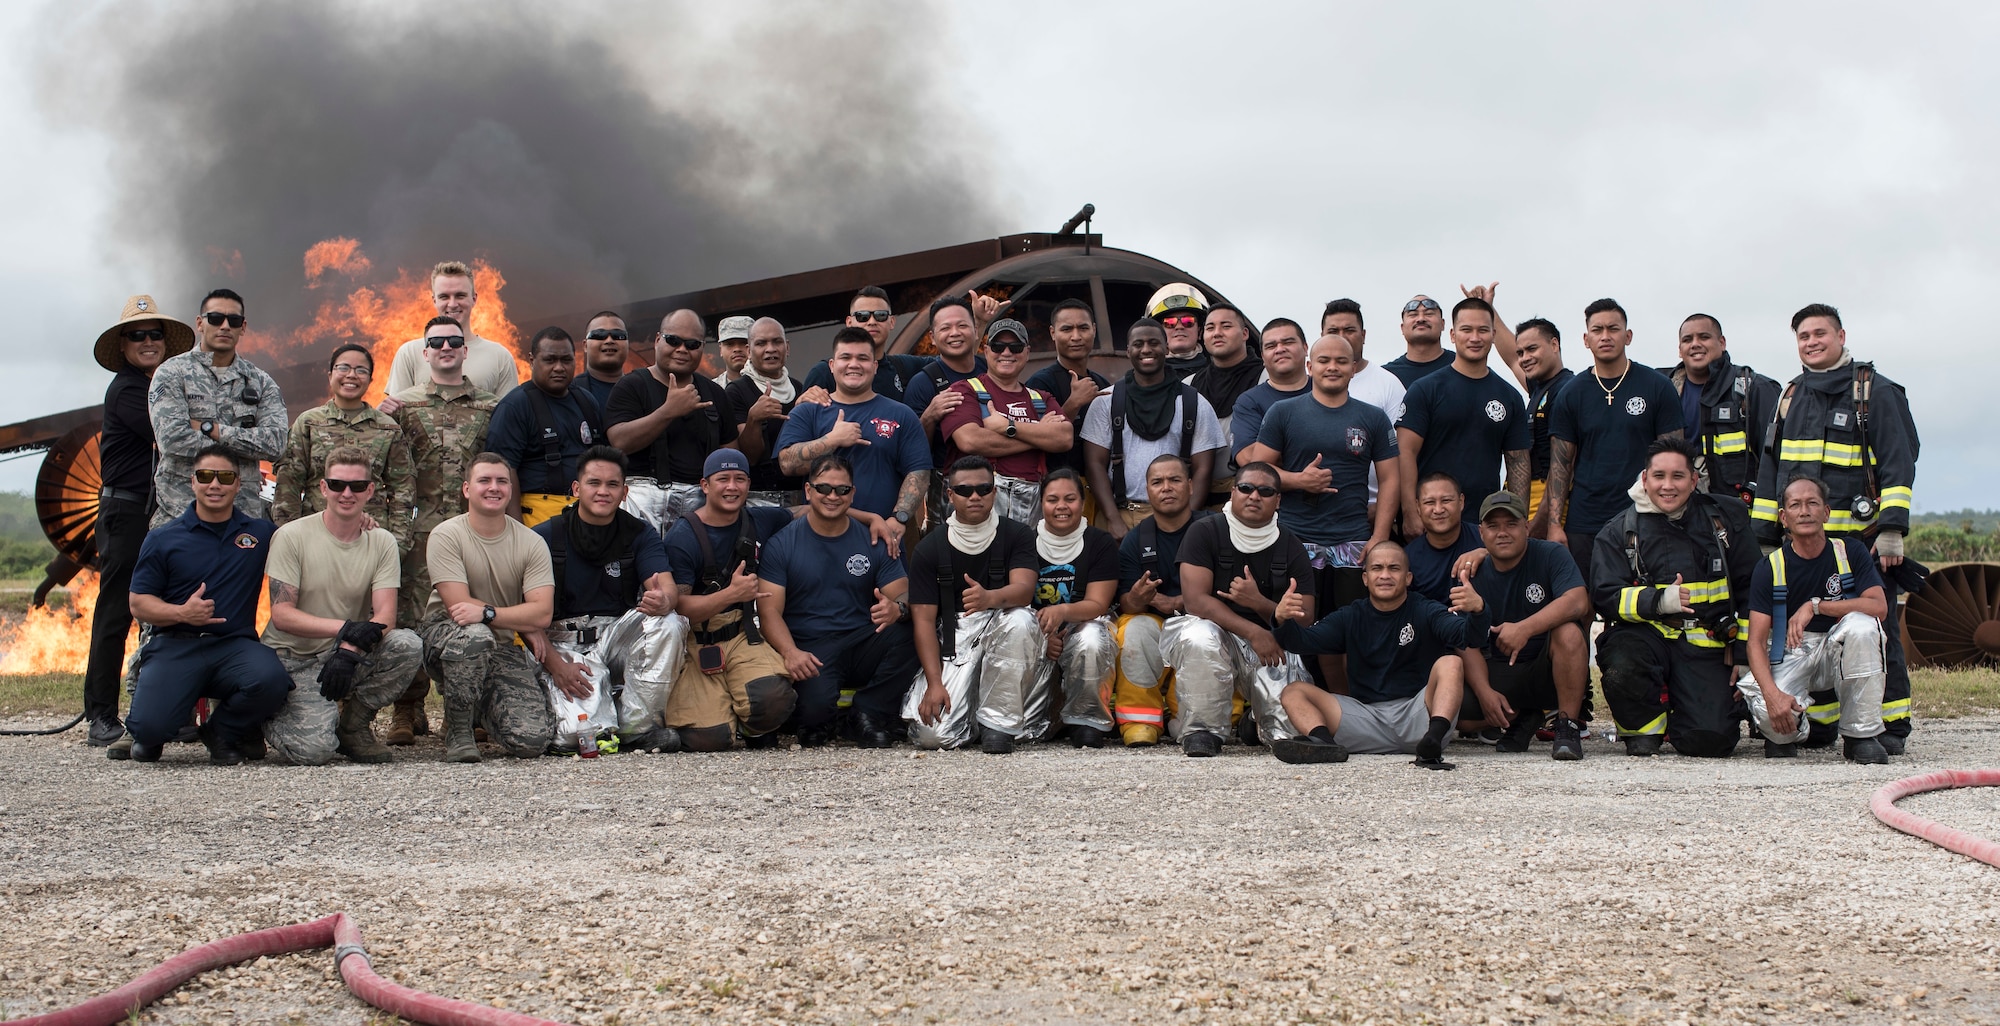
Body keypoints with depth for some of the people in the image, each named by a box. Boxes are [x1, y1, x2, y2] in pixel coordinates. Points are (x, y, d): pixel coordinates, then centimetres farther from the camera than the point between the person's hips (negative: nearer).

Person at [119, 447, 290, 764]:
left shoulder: (260, 533, 13)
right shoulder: (163, 539, 8)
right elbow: (139, 604, 7)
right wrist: (182, 612, -14)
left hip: (236, 645, 1)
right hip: (176, 646, -1)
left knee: (271, 679, -34)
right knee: (150, 725, -27)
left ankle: (222, 732, 1)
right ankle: (149, 735, 17)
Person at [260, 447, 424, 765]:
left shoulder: (382, 542, 0)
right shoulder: (291, 536, -9)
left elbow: (385, 617, -10)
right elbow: (281, 616, -15)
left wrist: (349, 650, -29)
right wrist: (347, 628, -27)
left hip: (352, 655, 3)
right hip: (294, 659, -3)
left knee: (408, 645, -27)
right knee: (315, 750, -25)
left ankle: (352, 723, -4)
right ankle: (271, 716, 11)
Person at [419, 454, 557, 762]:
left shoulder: (531, 543, -1)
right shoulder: (447, 536, -7)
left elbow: (542, 613, -12)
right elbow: (458, 606, -15)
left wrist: (486, 613, -26)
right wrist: (520, 620, -13)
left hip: (504, 648, 3)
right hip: (445, 636, -2)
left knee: (532, 741, -18)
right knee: (474, 636, -41)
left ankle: (483, 710, 21)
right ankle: (457, 730, -14)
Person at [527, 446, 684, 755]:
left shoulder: (640, 535, 6)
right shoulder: (545, 537, 0)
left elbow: (666, 586, -11)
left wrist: (663, 600, -38)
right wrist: (556, 664, -18)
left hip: (619, 634, 3)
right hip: (564, 645, -3)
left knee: (668, 624, -30)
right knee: (576, 732, -28)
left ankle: (637, 727, -18)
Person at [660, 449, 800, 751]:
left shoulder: (761, 521, 9)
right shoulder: (682, 536, -6)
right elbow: (676, 607, -12)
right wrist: (732, 594, -24)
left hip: (744, 637, 3)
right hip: (695, 644, -3)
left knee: (774, 698, -32)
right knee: (710, 739, -24)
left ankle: (752, 728, 6)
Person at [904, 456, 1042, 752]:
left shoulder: (1016, 535, 0)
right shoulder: (929, 548, 2)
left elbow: (1024, 588, -17)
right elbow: (924, 618, -3)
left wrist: (991, 598, -42)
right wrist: (934, 683, -15)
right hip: (953, 641, 0)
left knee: (1019, 620, -36)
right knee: (933, 734, -22)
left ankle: (998, 722, -18)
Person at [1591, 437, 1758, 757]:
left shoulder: (1726, 517, 7)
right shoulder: (1619, 532, 4)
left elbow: (1749, 590, 13)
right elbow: (1607, 596, -5)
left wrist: (1744, 657, 10)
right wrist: (1660, 600, -22)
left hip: (1705, 646, 1)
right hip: (1646, 635, 0)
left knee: (1710, 740, -18)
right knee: (1621, 668, -36)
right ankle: (1644, 727, -2)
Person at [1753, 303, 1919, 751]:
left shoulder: (1875, 391, 1)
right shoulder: (1790, 397, 17)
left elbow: (1899, 463, -5)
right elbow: (1769, 469, 19)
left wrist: (1892, 528, -15)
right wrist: (1764, 536, 13)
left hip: (1862, 540, -5)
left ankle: (1891, 725, 1)